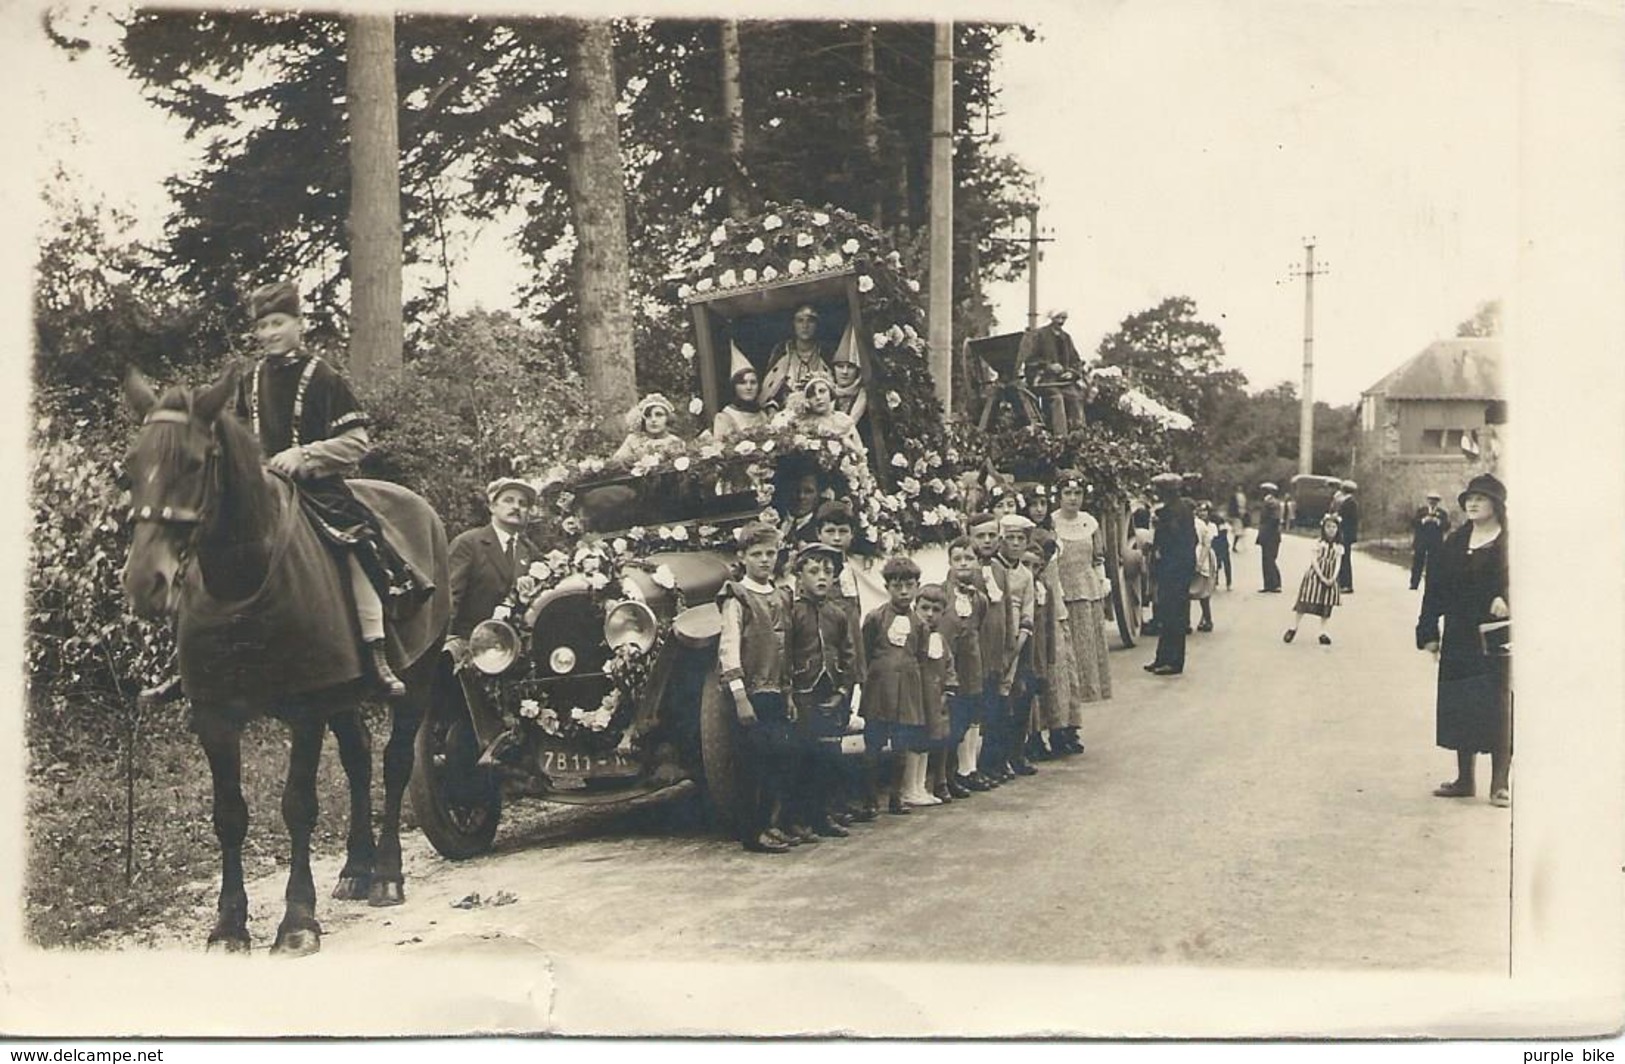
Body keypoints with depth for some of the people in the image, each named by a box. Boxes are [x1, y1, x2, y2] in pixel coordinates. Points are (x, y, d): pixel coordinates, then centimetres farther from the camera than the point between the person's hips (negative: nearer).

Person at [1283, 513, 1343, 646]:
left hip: (1329, 579, 3)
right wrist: (1322, 577, -19)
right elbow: (1314, 560, -10)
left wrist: (1333, 578, -20)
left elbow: (1338, 563, -3)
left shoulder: (1339, 547, 3)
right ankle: (1294, 628, 8)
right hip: (1315, 576, -3)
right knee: (1304, 602, -3)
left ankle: (1323, 632, 12)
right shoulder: (1319, 544, -5)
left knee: (1326, 606, 4)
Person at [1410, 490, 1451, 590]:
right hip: (1420, 541, 1)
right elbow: (1413, 523, 1)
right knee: (1417, 563, 0)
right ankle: (1414, 584, 4)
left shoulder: (1442, 513, 10)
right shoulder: (1421, 511, 12)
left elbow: (1447, 526, 0)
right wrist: (1423, 520, -14)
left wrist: (1438, 522, -17)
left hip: (1435, 543, -1)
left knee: (1433, 563, -4)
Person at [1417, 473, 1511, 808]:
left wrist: (1505, 599, -27)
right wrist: (1429, 631, 4)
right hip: (1459, 638, 5)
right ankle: (1464, 779, 19)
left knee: (1498, 705, -4)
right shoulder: (1454, 543, 10)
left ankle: (1500, 783, 4)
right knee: (1459, 706, 8)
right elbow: (1436, 588, 9)